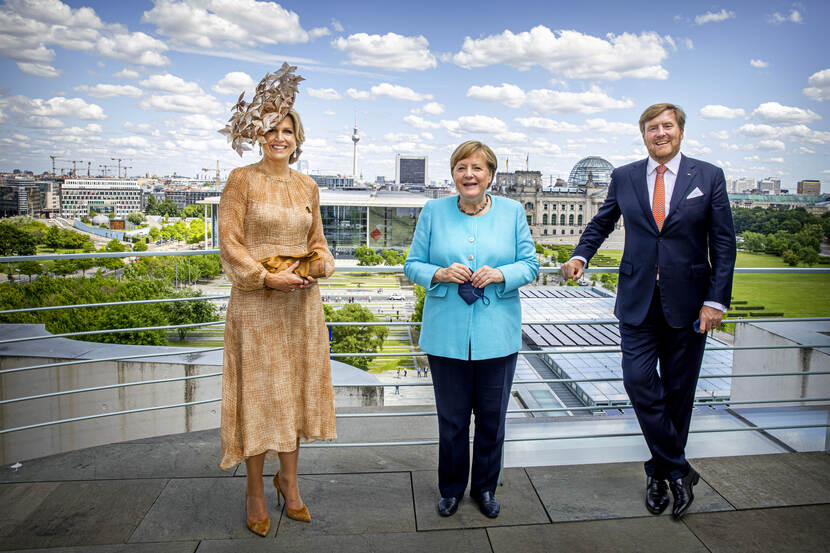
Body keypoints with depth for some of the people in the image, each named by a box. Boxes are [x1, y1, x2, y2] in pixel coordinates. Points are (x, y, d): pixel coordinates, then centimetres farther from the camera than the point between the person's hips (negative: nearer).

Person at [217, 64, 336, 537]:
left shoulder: (308, 187, 10)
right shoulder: (242, 179, -3)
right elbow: (230, 242, -7)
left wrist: (319, 266, -6)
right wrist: (268, 277, -16)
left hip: (301, 301, 4)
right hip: (256, 301, -4)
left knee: (296, 388, 11)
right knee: (258, 390, 3)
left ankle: (289, 479, 29)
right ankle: (256, 490, 20)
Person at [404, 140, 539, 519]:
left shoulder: (512, 211, 4)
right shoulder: (433, 212, 2)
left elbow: (530, 264, 4)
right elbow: (412, 265, 3)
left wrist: (500, 274, -16)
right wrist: (441, 273, -17)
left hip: (497, 336, 1)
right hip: (446, 336, 0)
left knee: (492, 417, 12)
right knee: (451, 418, 10)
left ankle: (485, 488, 34)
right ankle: (451, 489, 32)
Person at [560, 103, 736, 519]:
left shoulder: (709, 177, 2)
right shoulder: (624, 177, 6)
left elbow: (723, 243, 0)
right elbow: (601, 223, 16)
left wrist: (716, 299, -8)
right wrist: (581, 255, -4)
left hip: (687, 302, 0)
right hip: (638, 300, 1)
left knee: (678, 391, 8)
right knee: (638, 380, -10)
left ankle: (660, 471, 26)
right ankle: (678, 470, 7)